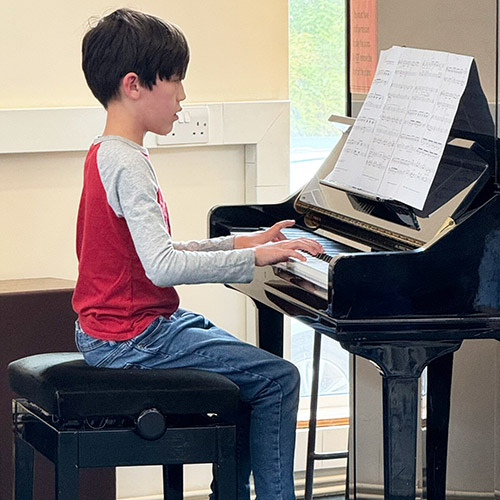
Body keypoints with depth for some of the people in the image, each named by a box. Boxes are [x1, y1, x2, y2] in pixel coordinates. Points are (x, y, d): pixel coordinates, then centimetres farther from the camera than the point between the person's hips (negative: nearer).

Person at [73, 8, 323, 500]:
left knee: (245, 370, 25)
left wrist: (241, 242, 8)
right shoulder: (127, 165, -21)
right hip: (134, 338, -11)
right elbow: (162, 267, -31)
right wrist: (254, 257, -25)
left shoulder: (106, 154, 11)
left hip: (108, 328, 11)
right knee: (277, 378, -9)